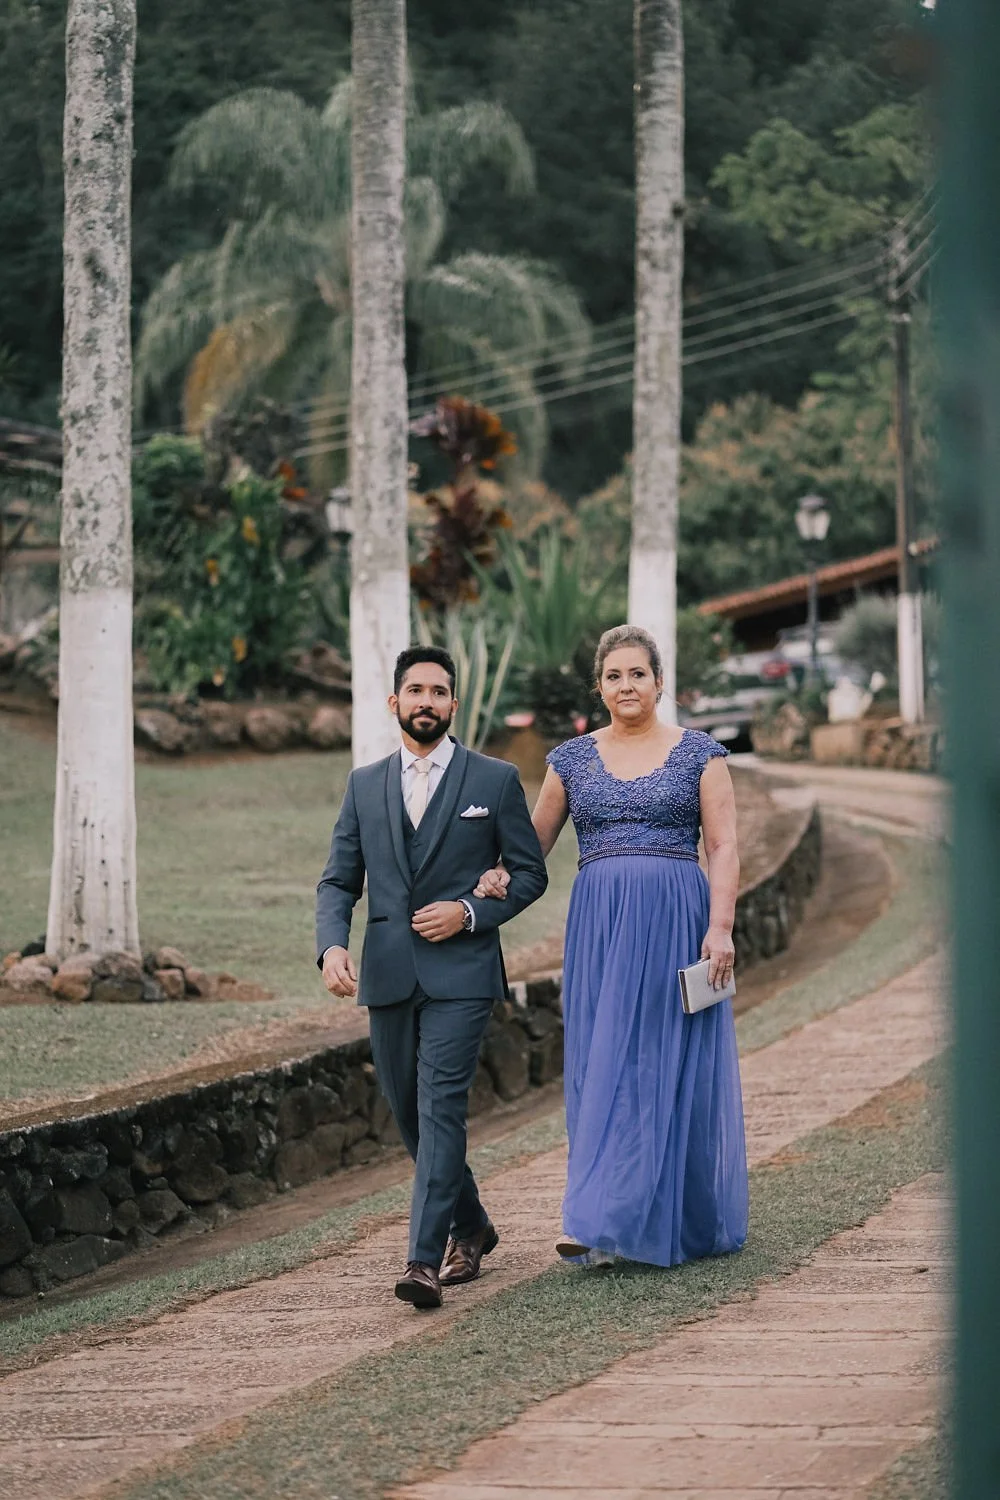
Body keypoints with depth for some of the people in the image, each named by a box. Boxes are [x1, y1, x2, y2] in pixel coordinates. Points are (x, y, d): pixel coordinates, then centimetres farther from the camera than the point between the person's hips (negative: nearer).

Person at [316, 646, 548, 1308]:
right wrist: (332, 945, -10)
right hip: (387, 974, 4)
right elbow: (338, 881, 9)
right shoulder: (365, 785, 11)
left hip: (460, 970, -4)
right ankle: (471, 1227, 32)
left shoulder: (496, 780, 2)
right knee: (410, 1112, 11)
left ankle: (425, 1260, -19)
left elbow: (530, 873, 4)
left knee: (441, 1106, -15)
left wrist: (469, 911, -11)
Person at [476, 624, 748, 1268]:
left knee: (673, 1069, -3)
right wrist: (498, 878, -7)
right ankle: (608, 1232, 0)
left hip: (677, 923, -3)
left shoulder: (699, 754, 4)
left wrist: (721, 928, -12)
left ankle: (660, 1223, -2)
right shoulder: (572, 760, 11)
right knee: (603, 1070, -1)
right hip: (599, 925, 3)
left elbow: (724, 848, -1)